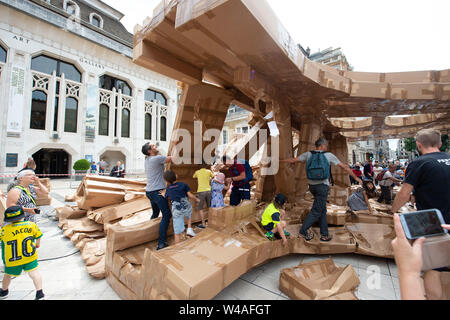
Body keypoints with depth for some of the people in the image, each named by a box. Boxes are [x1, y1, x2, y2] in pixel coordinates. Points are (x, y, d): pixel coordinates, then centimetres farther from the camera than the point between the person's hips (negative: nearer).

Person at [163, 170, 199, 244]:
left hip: (176, 212, 0)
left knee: (177, 232, 9)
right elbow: (190, 195, -2)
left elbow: (167, 197, 23)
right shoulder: (183, 185, -1)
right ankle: (189, 229, 23)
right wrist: (196, 199, 16)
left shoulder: (168, 189, 5)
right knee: (189, 213, 37)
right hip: (186, 207, 0)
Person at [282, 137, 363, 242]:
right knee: (316, 211, 2)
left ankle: (324, 234, 22)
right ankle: (303, 231, 3)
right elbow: (344, 167, 3)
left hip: (312, 186, 5)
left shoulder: (308, 154, 4)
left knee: (322, 209, 17)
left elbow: (293, 160, 6)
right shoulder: (329, 155, -2)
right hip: (322, 186, -5)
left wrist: (280, 161, 20)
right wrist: (355, 177, 14)